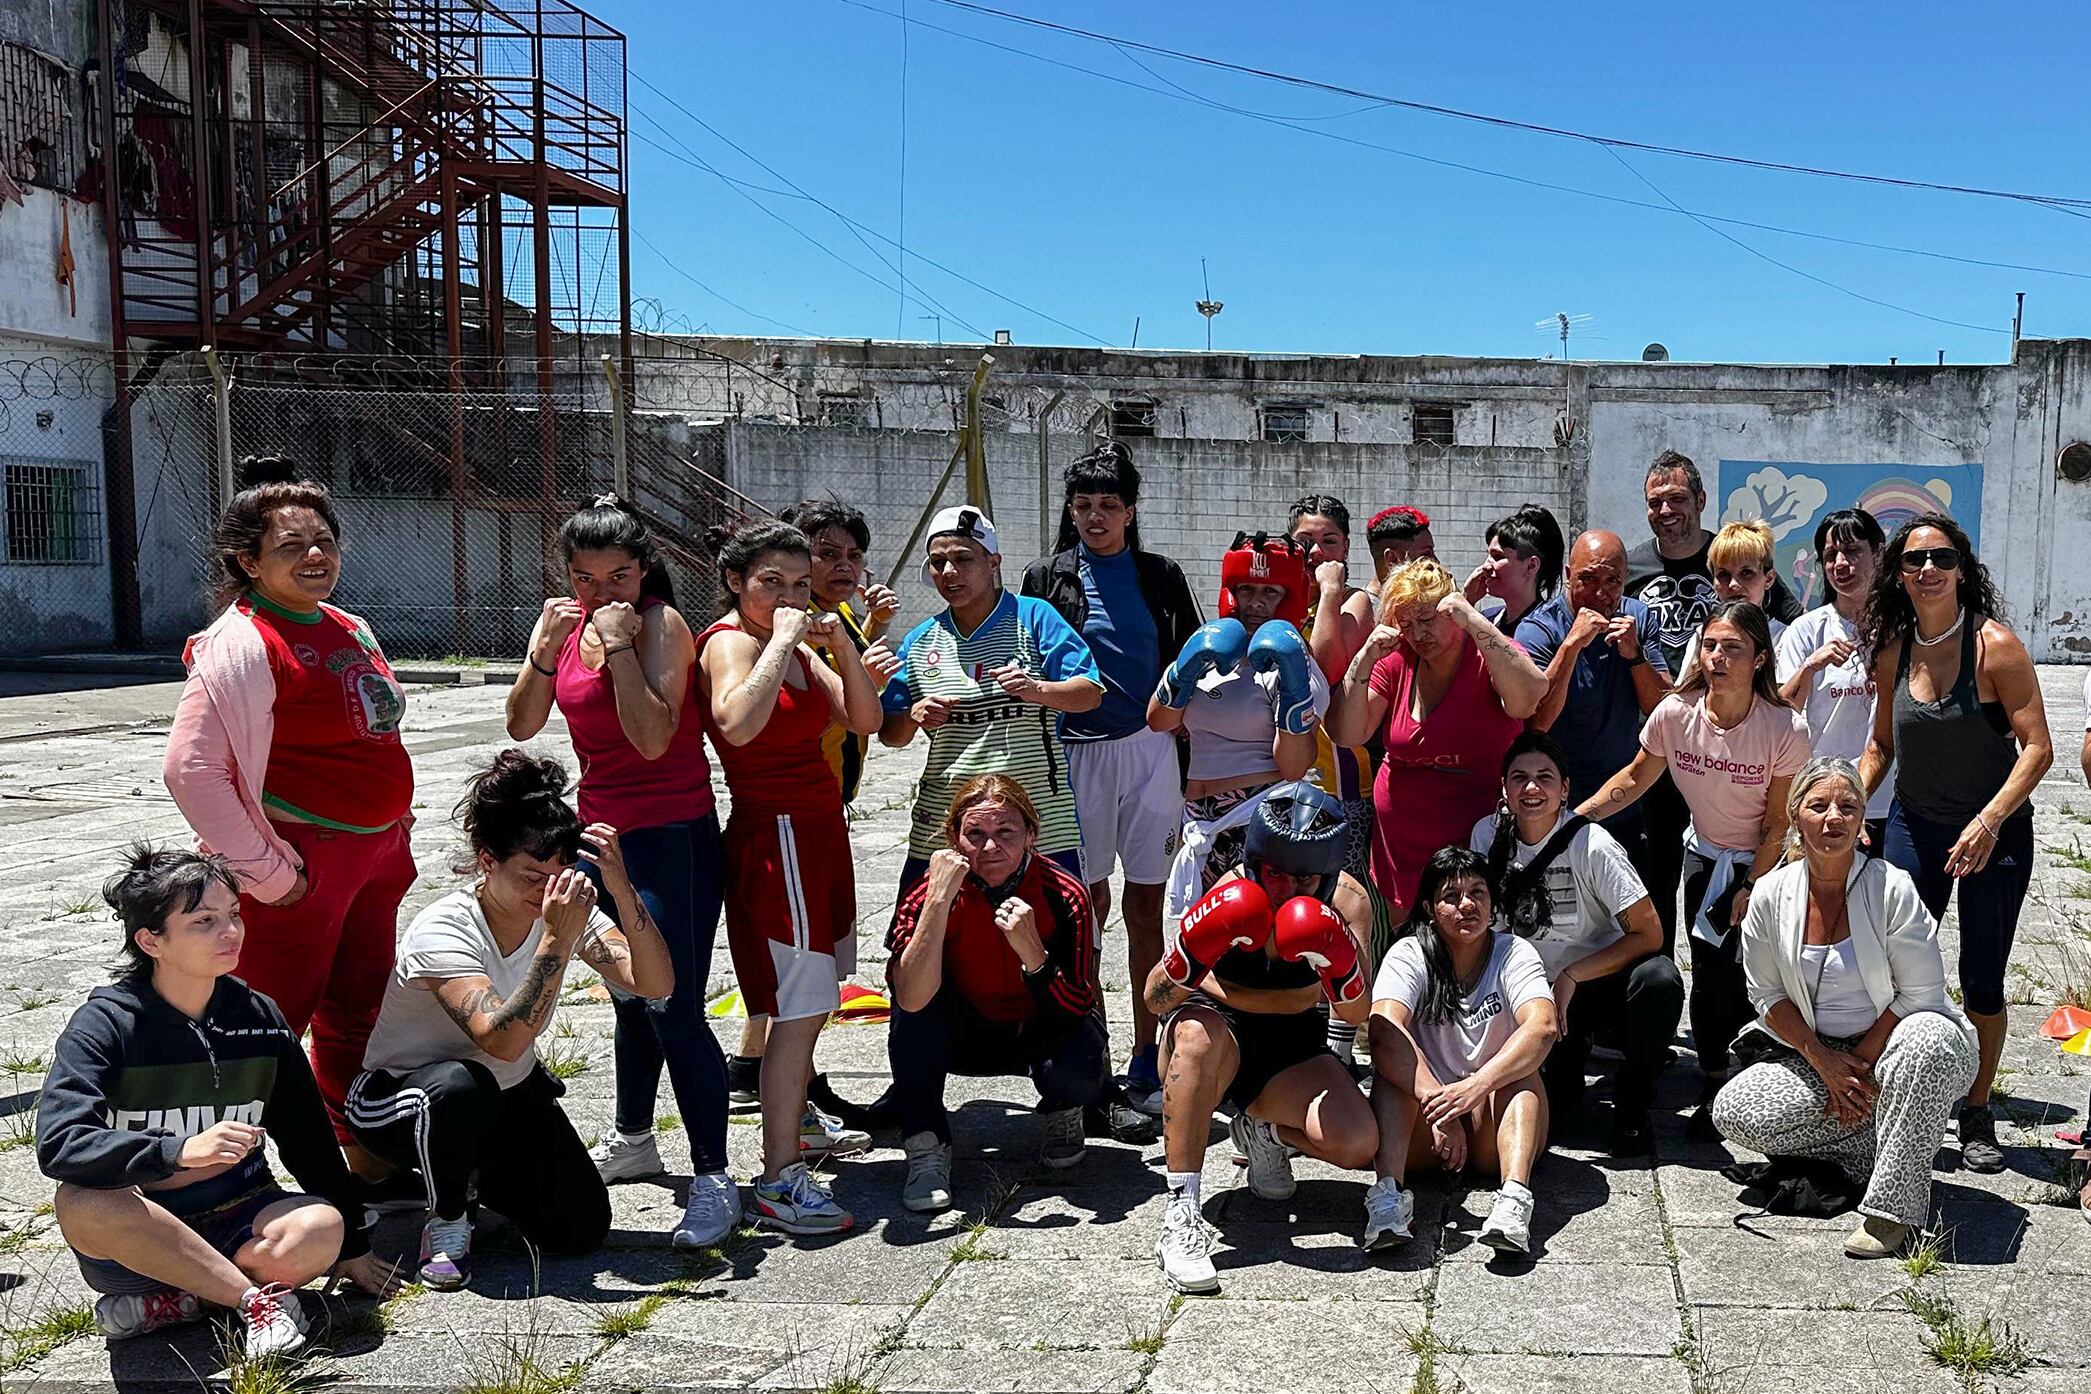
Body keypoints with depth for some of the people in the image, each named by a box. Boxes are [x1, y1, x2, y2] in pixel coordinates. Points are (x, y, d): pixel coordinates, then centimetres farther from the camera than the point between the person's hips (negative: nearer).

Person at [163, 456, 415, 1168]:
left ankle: (363, 1155, 32)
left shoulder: (350, 630, 11)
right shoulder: (243, 643, -16)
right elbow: (191, 768, -22)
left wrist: (395, 831, 16)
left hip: (375, 853, 8)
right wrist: (267, 874, -19)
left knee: (357, 1014, 18)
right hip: (304, 863, -8)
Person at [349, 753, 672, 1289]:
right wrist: (556, 942, -47)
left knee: (582, 1228, -10)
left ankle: (481, 1175, 20)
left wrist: (622, 889, -38)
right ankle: (446, 1222, -11)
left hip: (512, 1095, 5)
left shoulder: (567, 914, -13)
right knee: (464, 1086, -40)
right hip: (398, 1099, -5)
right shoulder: (441, 932, -28)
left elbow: (655, 984, -26)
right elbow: (503, 1040, -41)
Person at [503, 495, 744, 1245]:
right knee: (629, 996, 22)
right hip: (603, 833, 8)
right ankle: (632, 1138, 40)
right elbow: (522, 725, 0)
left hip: (672, 838, -7)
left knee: (672, 1007, -13)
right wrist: (546, 650, -13)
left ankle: (713, 1181, -6)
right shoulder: (565, 621, 6)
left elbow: (654, 737, -25)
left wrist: (620, 643, -25)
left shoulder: (662, 624, -14)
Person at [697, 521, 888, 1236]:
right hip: (775, 834, -10)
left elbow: (864, 720, 7)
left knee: (813, 999, 21)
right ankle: (778, 1180, -11)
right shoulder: (729, 641, -12)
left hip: (816, 828, 10)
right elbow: (737, 722, -35)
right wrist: (780, 640, -25)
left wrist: (842, 646, -5)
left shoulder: (797, 646, 13)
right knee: (801, 1006, -13)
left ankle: (793, 1118, 39)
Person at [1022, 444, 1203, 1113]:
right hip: (1076, 753, -1)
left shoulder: (1161, 576, 8)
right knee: (1085, 906, 4)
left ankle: (1145, 1063, 10)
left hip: (1149, 751, 1)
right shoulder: (1047, 576, 5)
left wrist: (1191, 765, 6)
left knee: (1145, 906, 3)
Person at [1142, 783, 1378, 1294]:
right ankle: (1180, 1215, -34)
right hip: (1218, 1038, -2)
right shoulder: (1231, 897, -21)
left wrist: (1341, 965, -34)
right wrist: (1192, 953, -40)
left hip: (1291, 1051, 2)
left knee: (1358, 1145, -23)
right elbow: (1157, 998, -19)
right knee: (1199, 1033, -39)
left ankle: (1265, 1133, 12)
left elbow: (1356, 1016, -13)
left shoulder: (1349, 903, -14)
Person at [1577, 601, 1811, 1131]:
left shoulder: (1786, 729, -24)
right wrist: (1576, 815, -11)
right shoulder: (1675, 714, -17)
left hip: (1765, 865, -3)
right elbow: (1635, 778, -1)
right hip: (1705, 856, 3)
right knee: (1709, 973, 2)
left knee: (1750, 974, -13)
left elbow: (1779, 824, -14)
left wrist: (1752, 887, -11)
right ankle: (1713, 1087, 18)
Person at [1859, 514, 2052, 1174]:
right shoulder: (1894, 650, 0)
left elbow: (2038, 747, -16)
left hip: (1995, 831, -3)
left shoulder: (1994, 644, -15)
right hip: (1914, 825, 4)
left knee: (1982, 978, 5)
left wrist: (1988, 821, -27)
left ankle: (1977, 1114, 22)